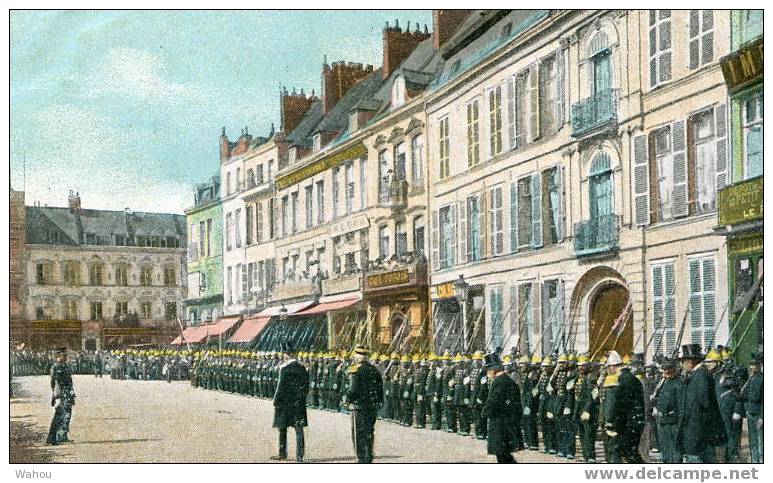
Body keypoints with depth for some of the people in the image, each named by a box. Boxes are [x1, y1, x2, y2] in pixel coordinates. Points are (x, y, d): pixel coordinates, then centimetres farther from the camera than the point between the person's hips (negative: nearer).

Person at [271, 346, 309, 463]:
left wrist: (276, 402, -5)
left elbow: (281, 388, -13)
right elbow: (306, 388, 6)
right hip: (299, 405, 4)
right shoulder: (303, 369, 3)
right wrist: (301, 399, 13)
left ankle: (283, 453, 21)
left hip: (285, 404, -4)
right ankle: (299, 456, 0)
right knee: (299, 430, 4)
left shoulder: (285, 369, -14)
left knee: (282, 429, 12)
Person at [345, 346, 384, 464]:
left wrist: (348, 398, -1)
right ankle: (369, 457, 20)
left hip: (359, 406, -6)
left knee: (358, 433, 1)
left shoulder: (356, 370, -12)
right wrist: (379, 403, 17)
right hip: (373, 406, 6)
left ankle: (361, 458, -1)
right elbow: (380, 388, 10)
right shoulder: (374, 369, 8)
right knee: (369, 433, 15)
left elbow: (353, 389, -18)